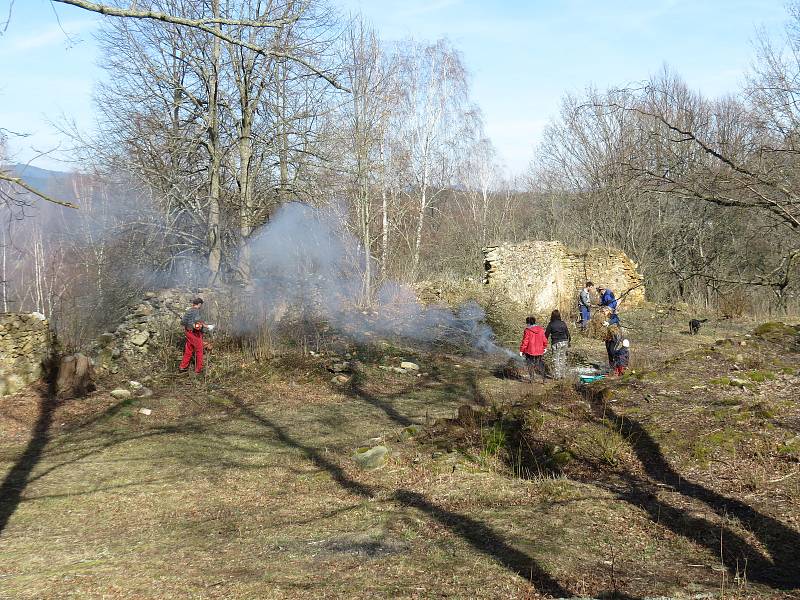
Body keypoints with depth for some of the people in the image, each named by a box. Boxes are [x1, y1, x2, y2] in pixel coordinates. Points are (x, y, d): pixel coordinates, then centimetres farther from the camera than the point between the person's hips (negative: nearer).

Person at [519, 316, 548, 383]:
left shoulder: (528, 331, -15)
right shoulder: (541, 329, 1)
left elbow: (525, 342, -15)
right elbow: (544, 340, 9)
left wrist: (521, 350, -9)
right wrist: (545, 347, 24)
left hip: (530, 351, -4)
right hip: (539, 351, 5)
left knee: (531, 365, 8)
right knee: (540, 365, 16)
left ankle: (532, 379, 7)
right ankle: (543, 378, 14)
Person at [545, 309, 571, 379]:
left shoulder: (551, 324, -9)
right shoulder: (563, 323, 1)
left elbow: (546, 334, -4)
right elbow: (567, 333, 10)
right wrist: (569, 341, 24)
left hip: (556, 343, -4)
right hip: (564, 342, 4)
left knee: (556, 359, 4)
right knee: (563, 358, 13)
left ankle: (557, 375, 4)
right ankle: (563, 374, 18)